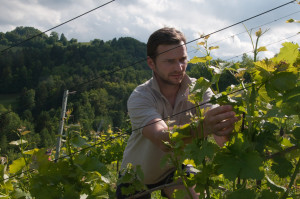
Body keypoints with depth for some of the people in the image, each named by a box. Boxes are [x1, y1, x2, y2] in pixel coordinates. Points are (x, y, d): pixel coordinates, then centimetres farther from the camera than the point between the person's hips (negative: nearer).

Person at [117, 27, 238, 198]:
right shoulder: (139, 97, -27)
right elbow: (162, 140, -45)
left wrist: (226, 127, -58)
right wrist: (202, 127, -64)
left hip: (173, 170, 1)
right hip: (137, 177, -1)